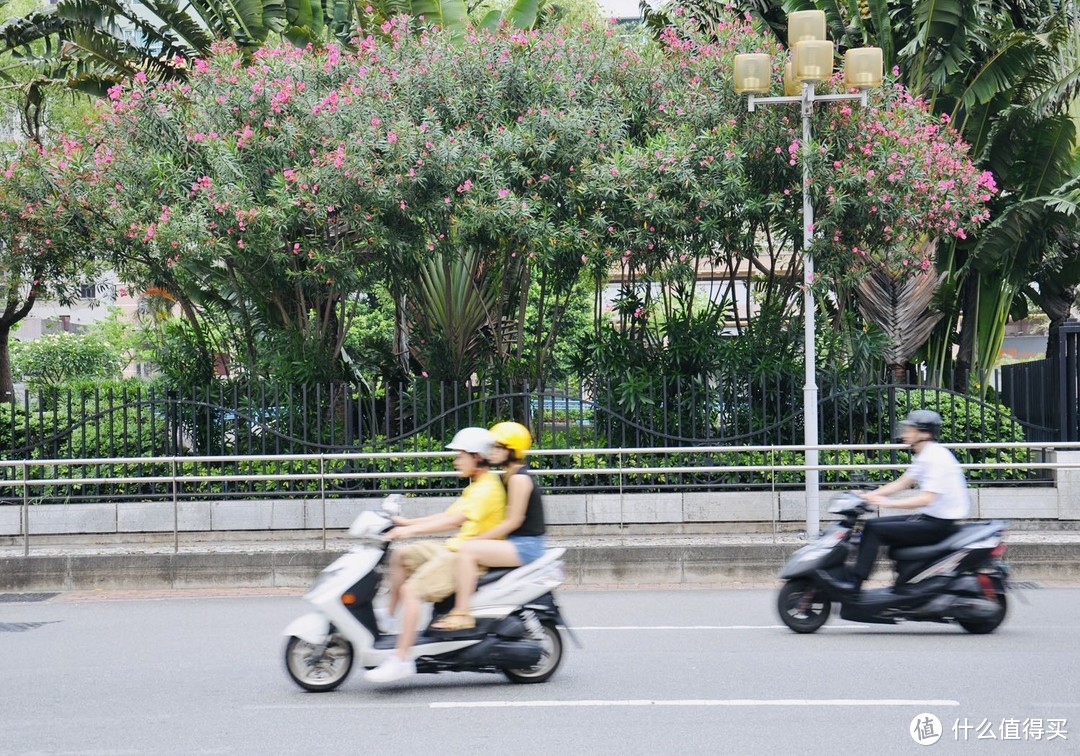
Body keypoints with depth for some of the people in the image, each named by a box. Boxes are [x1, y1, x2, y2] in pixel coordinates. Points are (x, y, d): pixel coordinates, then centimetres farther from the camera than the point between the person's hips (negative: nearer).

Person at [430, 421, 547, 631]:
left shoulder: (519, 478, -14)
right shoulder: (509, 476, 16)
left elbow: (513, 521, -18)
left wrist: (475, 539, -18)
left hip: (526, 546, -11)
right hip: (515, 543, 11)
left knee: (467, 550, -24)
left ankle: (461, 615, -28)